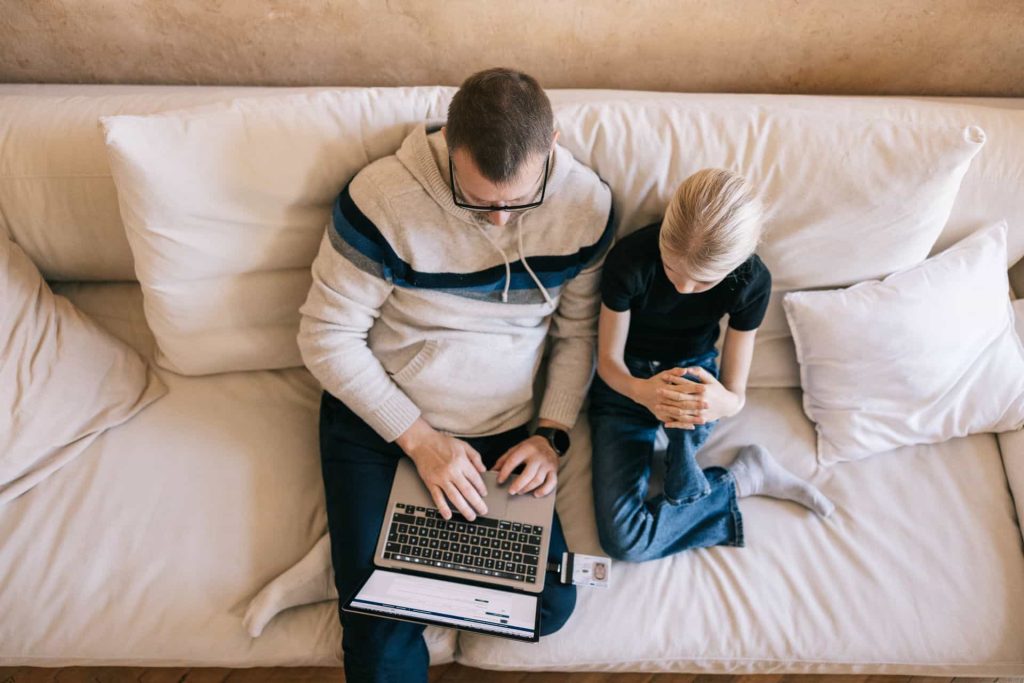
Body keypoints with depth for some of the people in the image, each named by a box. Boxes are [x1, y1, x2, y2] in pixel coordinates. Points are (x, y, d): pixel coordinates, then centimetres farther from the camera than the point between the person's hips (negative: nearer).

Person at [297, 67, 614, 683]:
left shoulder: (587, 203, -10)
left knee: (551, 606, -6)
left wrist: (551, 434, -9)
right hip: (377, 419, -2)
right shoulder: (384, 196, -20)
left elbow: (579, 329, 3)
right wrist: (419, 438, -18)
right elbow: (327, 338, -13)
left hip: (504, 430, 3)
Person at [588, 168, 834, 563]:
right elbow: (607, 360, -15)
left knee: (694, 409, -41)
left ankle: (688, 491, -10)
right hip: (626, 383, 0)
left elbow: (735, 393, -15)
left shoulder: (751, 281, -19)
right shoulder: (630, 259, -26)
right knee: (622, 542, -16)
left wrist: (722, 402, -42)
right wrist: (642, 391, -39)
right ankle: (744, 479, 0)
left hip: (695, 372, 1)